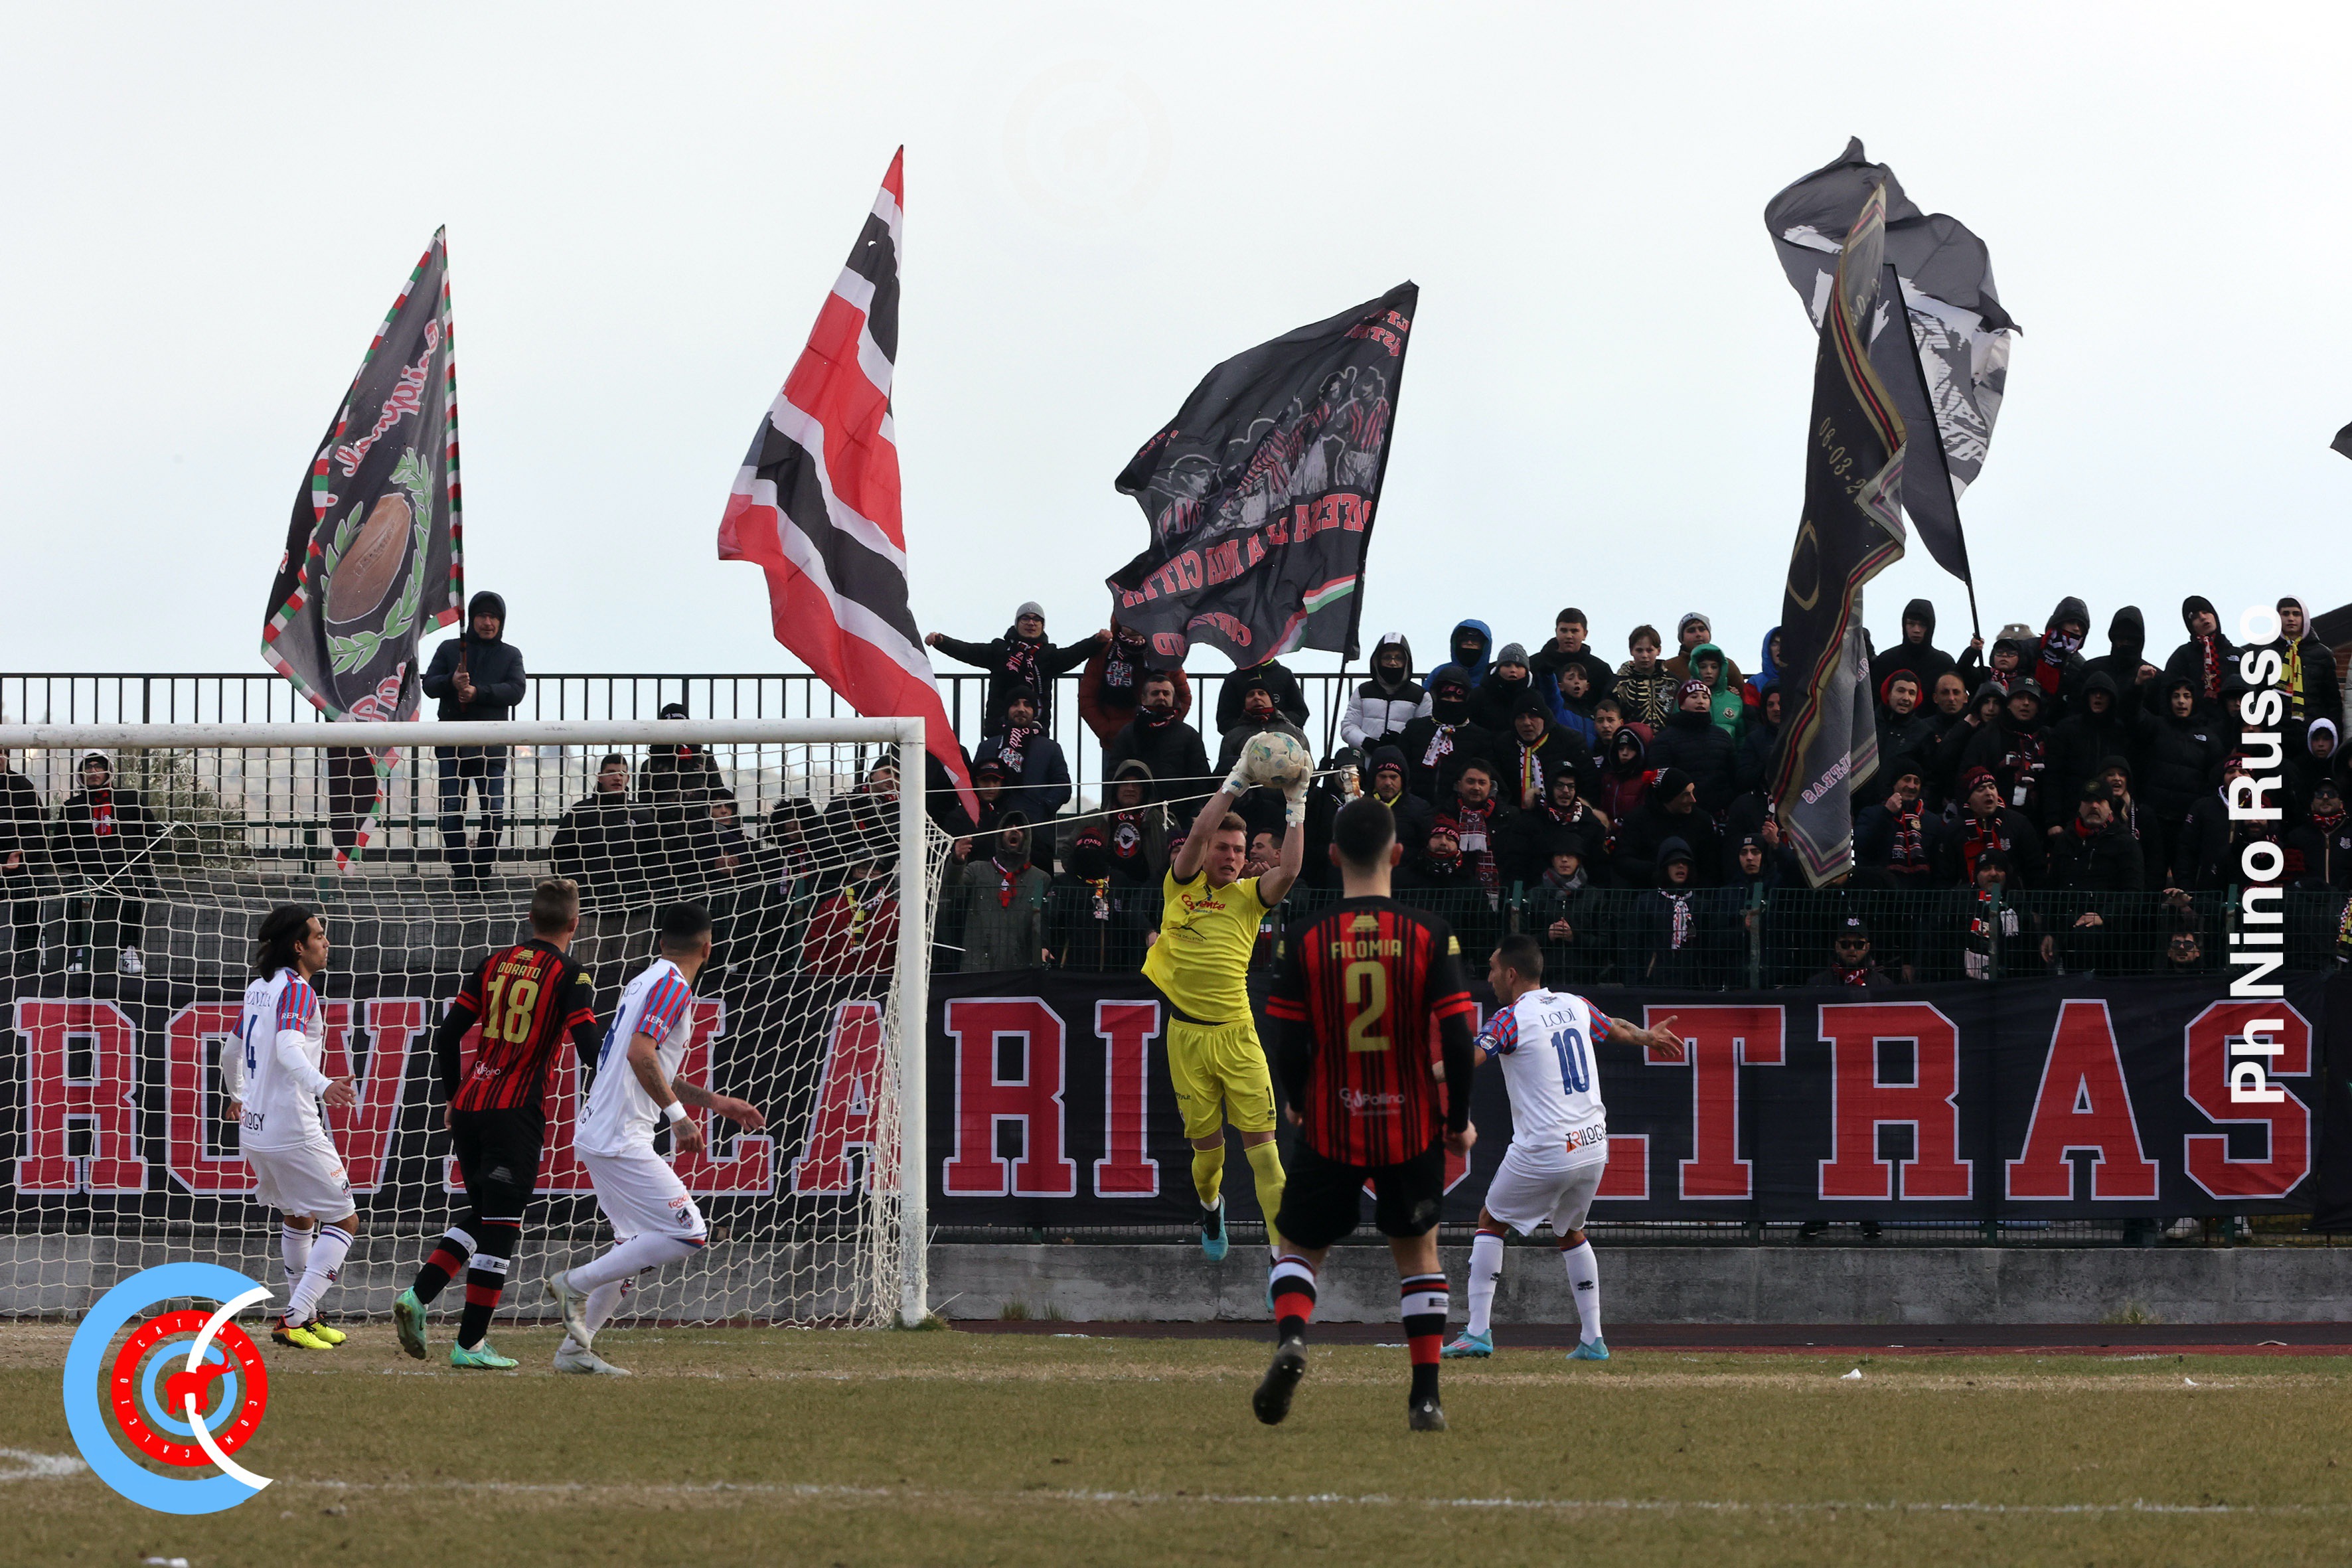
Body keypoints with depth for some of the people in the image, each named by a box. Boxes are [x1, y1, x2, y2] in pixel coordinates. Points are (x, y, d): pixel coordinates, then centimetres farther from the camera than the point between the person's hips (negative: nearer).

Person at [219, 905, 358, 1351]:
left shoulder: (258, 988, 12)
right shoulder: (297, 991, -14)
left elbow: (234, 1050, 26)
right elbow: (287, 1049, -31)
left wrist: (236, 1095, 45)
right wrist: (322, 1085, -47)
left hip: (254, 1129, 9)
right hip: (293, 1132, -9)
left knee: (299, 1217, 26)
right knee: (343, 1220, -1)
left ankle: (305, 1317, 32)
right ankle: (294, 1320, -10)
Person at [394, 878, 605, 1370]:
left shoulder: (495, 964, 11)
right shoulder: (569, 975, -5)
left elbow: (449, 1033, 10)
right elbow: (590, 1046, -15)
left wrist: (451, 1096, 20)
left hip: (469, 1106, 6)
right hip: (517, 1110, -6)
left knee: (483, 1214, 20)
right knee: (501, 1224, -1)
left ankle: (418, 1296, 4)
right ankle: (470, 1344, -2)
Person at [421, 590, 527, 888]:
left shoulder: (511, 655, 12)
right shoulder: (449, 650, 13)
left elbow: (516, 690, -4)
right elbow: (429, 684, 4)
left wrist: (478, 692, -18)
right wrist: (451, 682, -18)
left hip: (492, 748, 0)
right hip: (451, 744, 0)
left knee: (495, 813, -8)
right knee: (452, 813, -4)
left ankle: (482, 872, 4)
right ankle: (461, 872, 3)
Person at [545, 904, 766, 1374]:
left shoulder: (646, 982, 21)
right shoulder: (672, 986, -9)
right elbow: (640, 1054, -24)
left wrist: (715, 1101, 32)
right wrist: (678, 1113, -23)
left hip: (596, 1137, 10)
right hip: (621, 1139, -10)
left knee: (636, 1246, 16)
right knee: (688, 1234, -12)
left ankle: (575, 1348, 14)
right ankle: (576, 1283, -11)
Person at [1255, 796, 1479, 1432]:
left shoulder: (1305, 939, -7)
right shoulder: (1429, 935, -8)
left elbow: (1289, 1044, -6)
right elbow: (1456, 1038, -10)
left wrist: (1297, 1105, 15)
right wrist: (1459, 1121, 4)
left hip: (1330, 1128, 0)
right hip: (1412, 1127, 0)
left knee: (1298, 1248, 14)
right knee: (1418, 1249, 18)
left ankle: (1291, 1333, -18)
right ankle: (1426, 1396, 11)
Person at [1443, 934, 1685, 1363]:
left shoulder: (1511, 1019, -9)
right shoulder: (1575, 1006, 10)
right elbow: (1618, 1030, 29)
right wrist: (1647, 1037, 51)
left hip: (1544, 1152, -6)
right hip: (1593, 1146, 6)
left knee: (1490, 1222, 11)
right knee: (1570, 1231, 24)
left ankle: (1479, 1331, 2)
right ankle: (1593, 1340, 18)